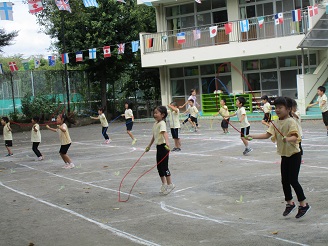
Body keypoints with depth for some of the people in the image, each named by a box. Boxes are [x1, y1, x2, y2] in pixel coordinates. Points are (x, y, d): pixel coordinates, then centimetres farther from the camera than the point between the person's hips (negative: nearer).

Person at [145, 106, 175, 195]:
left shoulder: (162, 123, -17)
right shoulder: (155, 124, 10)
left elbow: (164, 133, -34)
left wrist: (167, 143, -49)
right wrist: (149, 146, 31)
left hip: (163, 147, -9)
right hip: (158, 146, 9)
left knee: (164, 167, -3)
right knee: (159, 167, 13)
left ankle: (170, 184, 9)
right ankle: (164, 184, 25)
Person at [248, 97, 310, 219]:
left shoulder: (291, 122, -16)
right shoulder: (276, 123, 5)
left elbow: (295, 136, -28)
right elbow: (267, 134, 2)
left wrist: (288, 139, -49)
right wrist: (253, 136, -7)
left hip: (294, 155, -7)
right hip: (284, 155, 7)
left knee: (293, 180, -7)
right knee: (284, 180, 11)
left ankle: (303, 204, 6)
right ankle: (289, 203, 26)